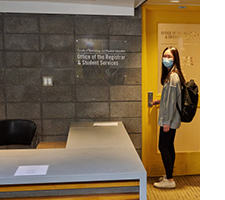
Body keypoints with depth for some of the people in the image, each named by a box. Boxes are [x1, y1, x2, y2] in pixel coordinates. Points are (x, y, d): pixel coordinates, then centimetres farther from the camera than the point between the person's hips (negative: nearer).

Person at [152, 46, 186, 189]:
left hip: (170, 120, -10)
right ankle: (169, 176, 27)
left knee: (163, 147, -3)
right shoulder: (170, 74, 12)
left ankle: (170, 180, 6)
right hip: (172, 119, 10)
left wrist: (167, 122, -19)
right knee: (169, 147, 15)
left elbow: (173, 100, -20)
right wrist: (160, 101, 22)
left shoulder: (173, 76, -18)